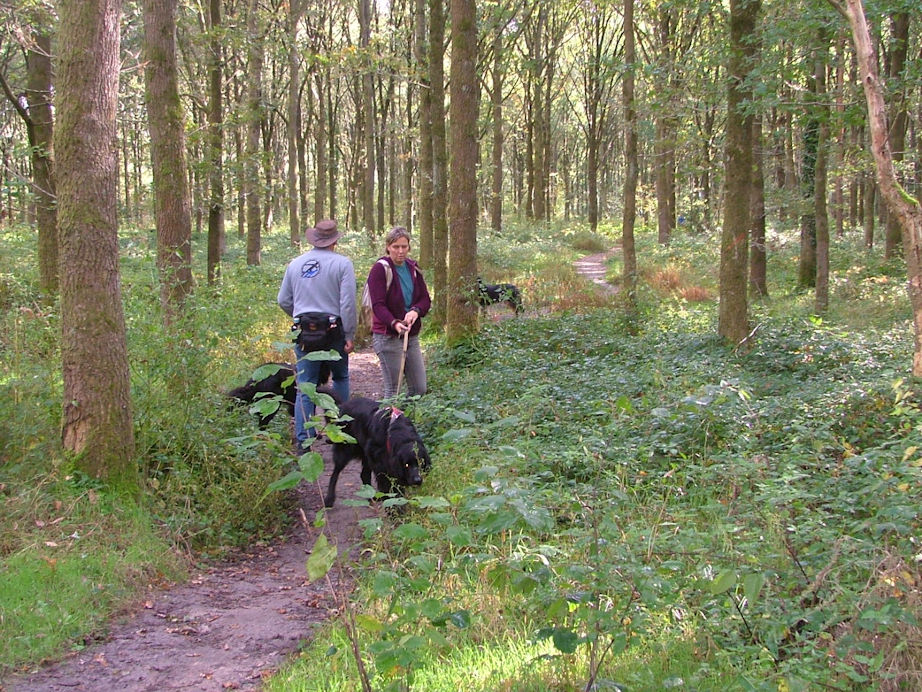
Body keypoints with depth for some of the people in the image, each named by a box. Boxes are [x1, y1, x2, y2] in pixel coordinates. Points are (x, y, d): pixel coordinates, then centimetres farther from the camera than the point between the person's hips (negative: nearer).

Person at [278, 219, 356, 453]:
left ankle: (303, 440, 1)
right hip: (333, 330, -3)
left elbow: (283, 301, 13)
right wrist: (350, 335, -5)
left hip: (303, 332, 3)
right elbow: (348, 303, -10)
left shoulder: (295, 264, 8)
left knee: (305, 387, 4)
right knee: (340, 378, 18)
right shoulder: (342, 263, -4)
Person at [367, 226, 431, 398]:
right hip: (387, 337, -6)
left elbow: (426, 299, 6)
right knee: (392, 390, -5)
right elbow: (378, 305, -17)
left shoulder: (413, 268, 10)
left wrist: (416, 311, -17)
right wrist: (394, 323, -34)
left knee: (420, 388, 7)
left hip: (412, 335, 6)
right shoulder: (380, 269, -9)